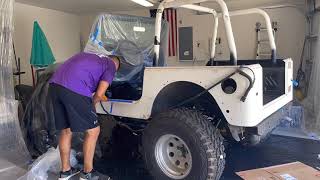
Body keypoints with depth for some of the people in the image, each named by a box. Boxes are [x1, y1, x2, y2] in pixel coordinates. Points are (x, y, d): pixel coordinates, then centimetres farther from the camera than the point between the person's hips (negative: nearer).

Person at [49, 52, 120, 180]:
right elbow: (99, 94, 3)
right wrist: (91, 104, 23)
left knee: (66, 130, 20)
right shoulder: (111, 65, 13)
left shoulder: (88, 56, 33)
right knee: (93, 131, 8)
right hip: (74, 90, -8)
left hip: (54, 85, 8)